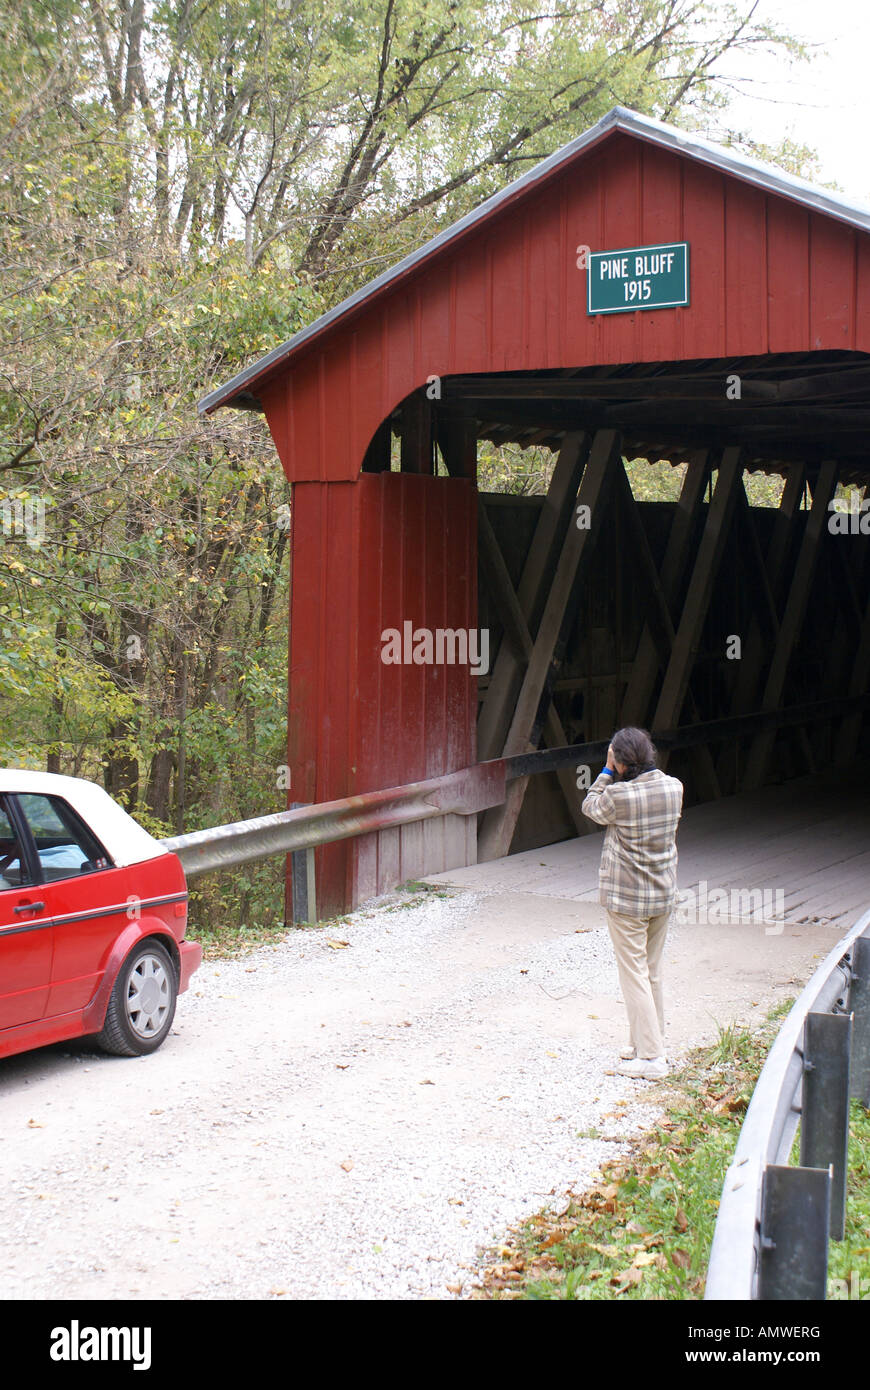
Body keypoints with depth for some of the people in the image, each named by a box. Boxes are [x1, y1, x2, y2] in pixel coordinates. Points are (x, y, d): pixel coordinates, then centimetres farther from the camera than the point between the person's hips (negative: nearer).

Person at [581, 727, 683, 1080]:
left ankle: (651, 1057, 0)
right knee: (653, 972, 18)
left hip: (626, 899, -6)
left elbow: (591, 808, -2)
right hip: (663, 895, 6)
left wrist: (608, 771, 1)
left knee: (634, 974, 1)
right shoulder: (674, 787, -6)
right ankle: (648, 1041, 29)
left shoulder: (619, 795, -22)